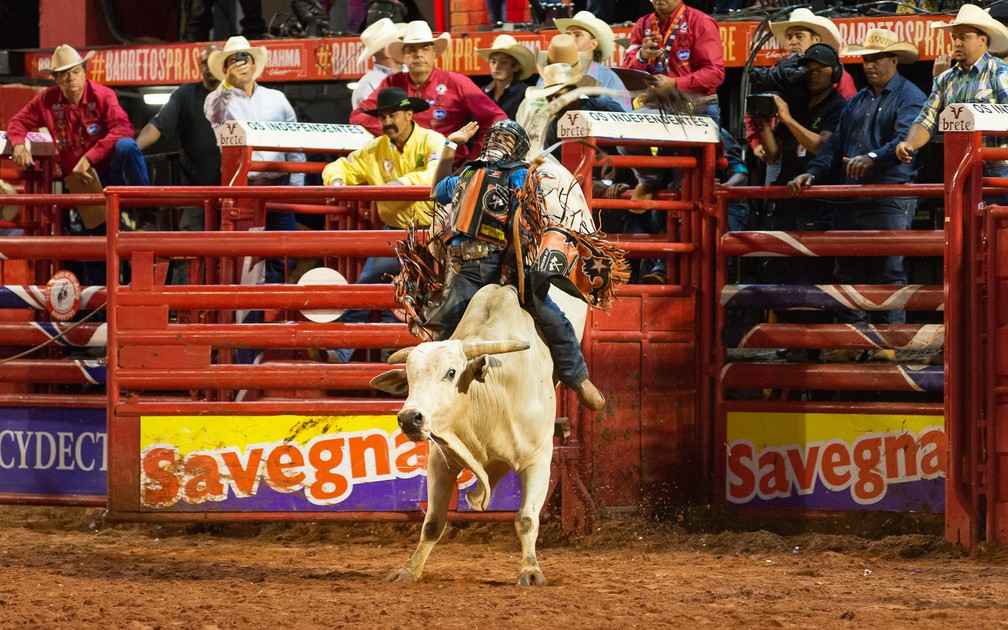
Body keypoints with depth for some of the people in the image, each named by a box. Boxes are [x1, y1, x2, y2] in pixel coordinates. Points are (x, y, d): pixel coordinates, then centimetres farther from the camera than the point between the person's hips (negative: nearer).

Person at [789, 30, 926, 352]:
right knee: (848, 271, 5)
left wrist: (873, 158, -35)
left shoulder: (910, 98, -2)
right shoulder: (856, 102, 22)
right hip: (852, 200, 7)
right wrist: (813, 173, 0)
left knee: (888, 271, -6)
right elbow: (835, 144, 18)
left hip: (890, 197, -7)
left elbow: (905, 140, -19)